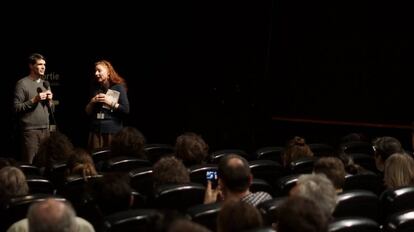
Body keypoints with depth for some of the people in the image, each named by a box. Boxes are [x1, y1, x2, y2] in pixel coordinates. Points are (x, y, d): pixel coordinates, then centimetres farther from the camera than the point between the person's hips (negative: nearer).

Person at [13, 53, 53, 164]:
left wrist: (49, 101, 0)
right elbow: (16, 108, -11)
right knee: (29, 164, -6)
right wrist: (34, 100, -16)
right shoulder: (22, 83, -5)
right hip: (30, 130, -6)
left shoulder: (45, 84, 17)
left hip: (45, 129, 6)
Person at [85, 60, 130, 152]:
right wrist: (92, 102, -3)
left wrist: (110, 102, -13)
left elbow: (126, 110, -7)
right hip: (96, 130, 4)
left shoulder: (118, 87, -1)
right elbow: (88, 112, 15)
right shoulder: (95, 88, 12)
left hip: (113, 131, -4)